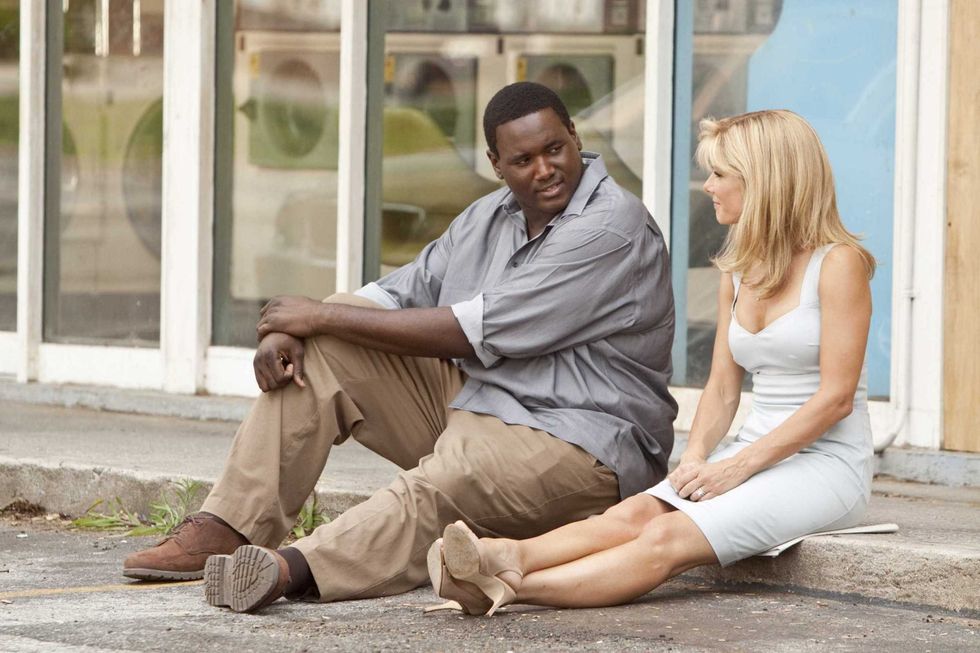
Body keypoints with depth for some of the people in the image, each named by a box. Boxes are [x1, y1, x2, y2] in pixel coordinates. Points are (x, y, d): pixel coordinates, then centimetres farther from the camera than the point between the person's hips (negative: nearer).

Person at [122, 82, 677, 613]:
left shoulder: (611, 230, -17)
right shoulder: (490, 219, 12)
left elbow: (475, 333, -21)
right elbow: (402, 294, 11)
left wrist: (323, 316, -15)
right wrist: (292, 330, -11)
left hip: (576, 447, -9)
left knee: (441, 489, -40)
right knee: (317, 350, -1)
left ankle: (294, 569, -64)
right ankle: (225, 532, -11)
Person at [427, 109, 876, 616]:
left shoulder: (837, 262, -8)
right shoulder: (739, 270, 16)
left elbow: (836, 396, -14)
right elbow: (722, 388, 13)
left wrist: (738, 466, -19)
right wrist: (696, 458, -8)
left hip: (827, 463, -7)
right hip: (754, 455, 7)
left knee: (668, 537, -29)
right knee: (634, 513, -23)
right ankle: (508, 558, -48)